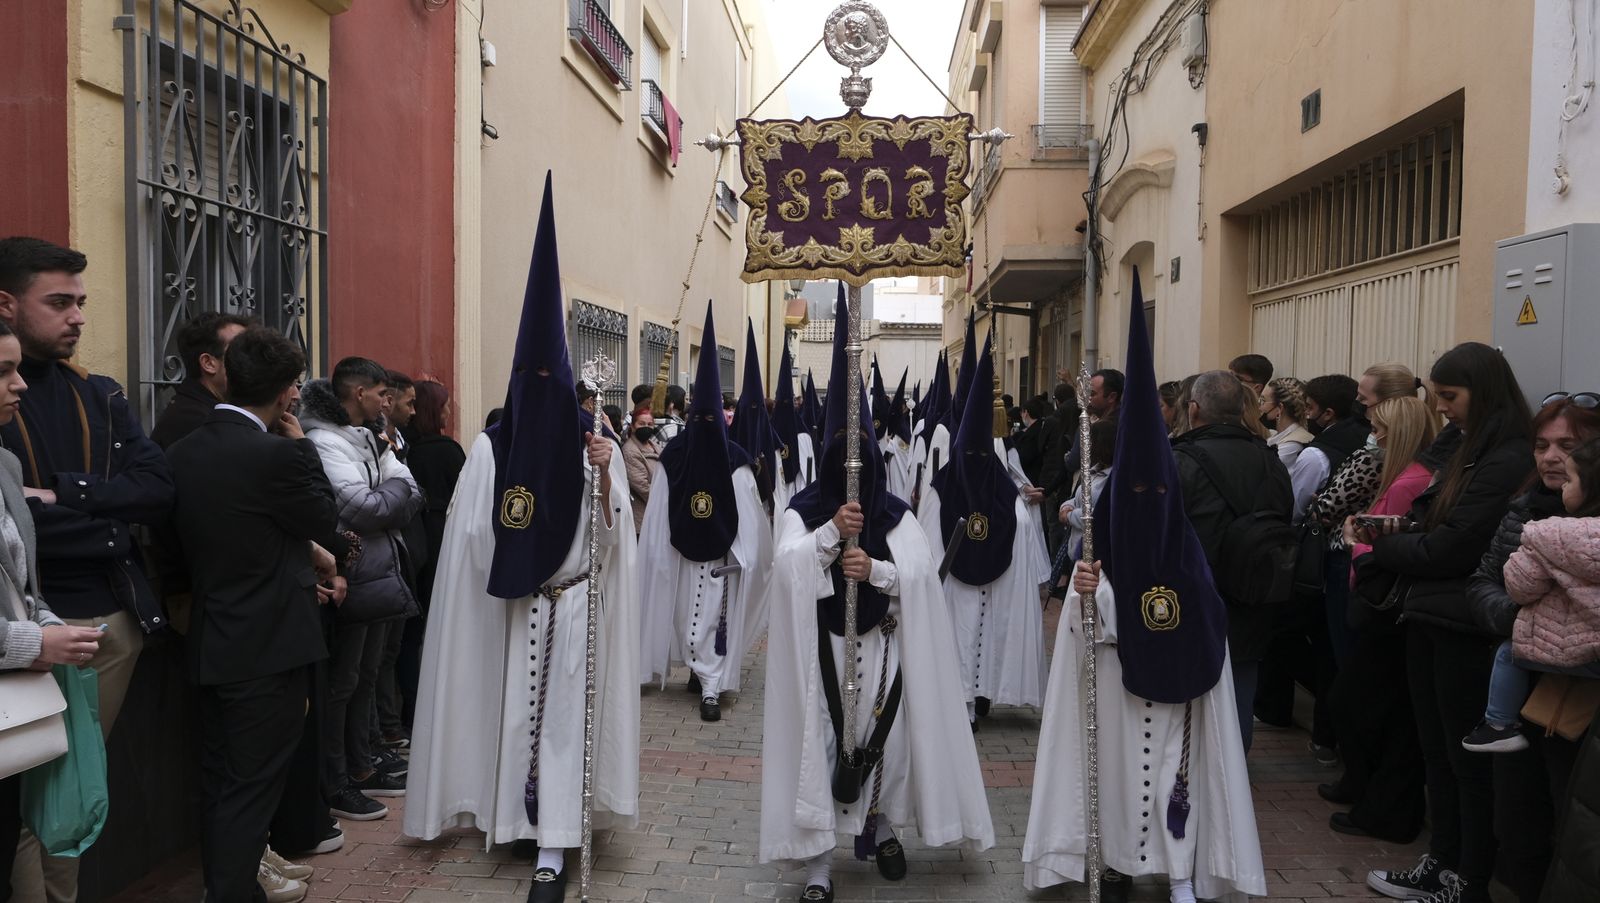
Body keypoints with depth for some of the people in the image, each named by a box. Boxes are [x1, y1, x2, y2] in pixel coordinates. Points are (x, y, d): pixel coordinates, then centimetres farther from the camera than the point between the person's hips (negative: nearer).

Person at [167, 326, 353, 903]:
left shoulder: (183, 452, 2)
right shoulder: (278, 454, -22)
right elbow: (326, 522, -8)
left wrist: (304, 552, 11)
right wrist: (300, 445, 0)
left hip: (211, 642, 8)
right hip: (268, 647, -8)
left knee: (221, 780, 20)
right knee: (252, 785, 4)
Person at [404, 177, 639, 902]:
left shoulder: (596, 445, 0)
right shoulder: (490, 446, 2)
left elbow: (613, 534, -3)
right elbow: (470, 532, 1)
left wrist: (606, 478, -17)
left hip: (572, 605, -1)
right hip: (506, 606, 2)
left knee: (561, 713, -2)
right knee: (510, 707, 11)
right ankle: (512, 812, 31)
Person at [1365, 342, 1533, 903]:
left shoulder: (1509, 461, -18)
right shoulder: (1471, 452, 13)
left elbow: (1450, 547, -20)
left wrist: (1381, 547, -6)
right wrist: (1393, 529, -6)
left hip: (1465, 627, -9)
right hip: (1431, 617, 9)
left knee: (1467, 758, 4)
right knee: (1436, 750, 16)